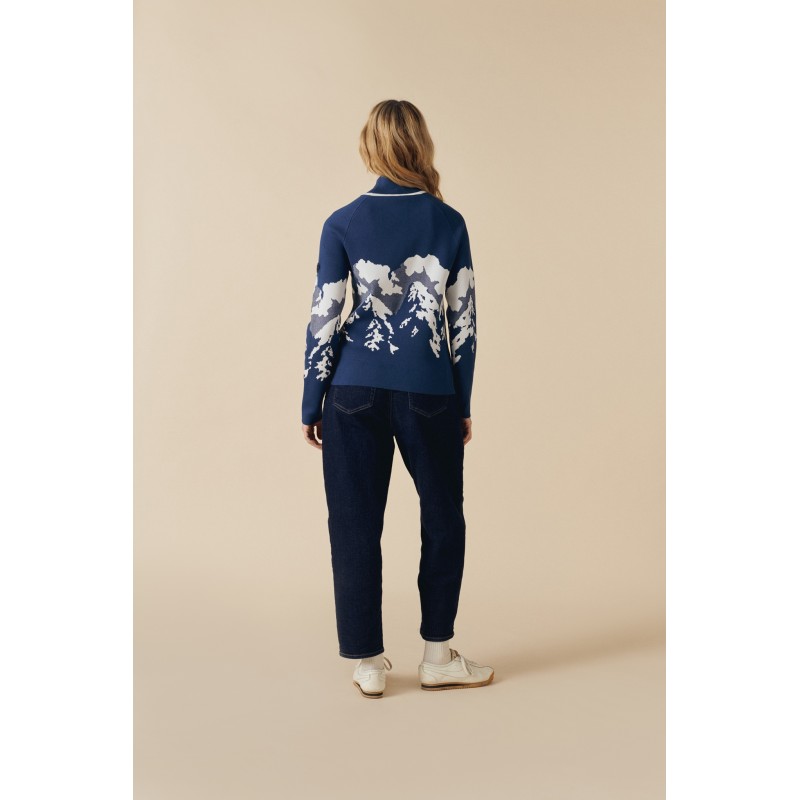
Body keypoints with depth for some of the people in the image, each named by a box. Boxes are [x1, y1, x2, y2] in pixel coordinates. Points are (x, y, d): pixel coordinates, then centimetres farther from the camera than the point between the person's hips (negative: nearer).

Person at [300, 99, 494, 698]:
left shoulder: (343, 223, -2)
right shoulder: (449, 222, 0)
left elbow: (325, 317, -3)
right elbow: (463, 319, 1)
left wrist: (311, 404, 5)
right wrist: (463, 402, 10)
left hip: (356, 391, 0)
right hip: (429, 392, 0)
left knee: (355, 525, 9)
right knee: (444, 519, 15)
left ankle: (369, 663, 15)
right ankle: (438, 656, 22)